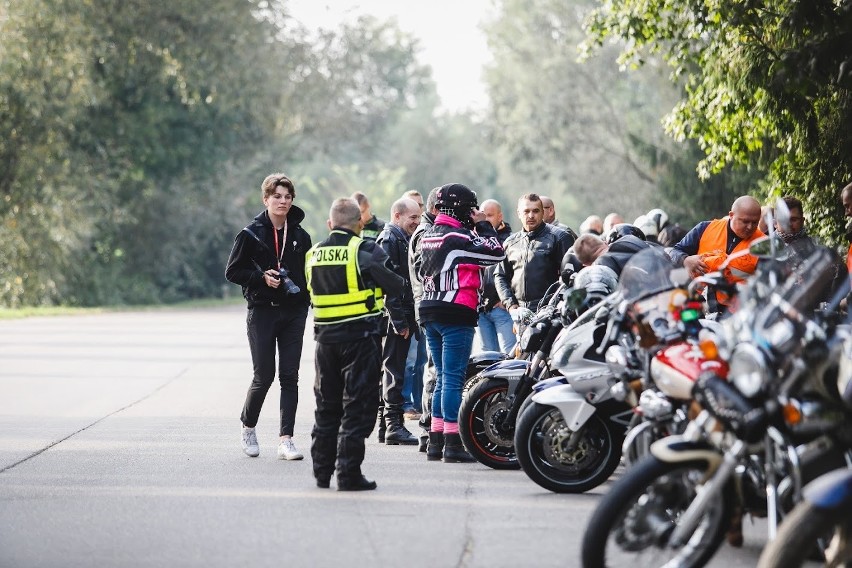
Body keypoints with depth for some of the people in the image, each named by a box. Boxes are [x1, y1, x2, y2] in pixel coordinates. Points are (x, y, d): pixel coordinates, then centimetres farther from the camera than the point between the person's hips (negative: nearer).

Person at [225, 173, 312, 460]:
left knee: (290, 377, -1)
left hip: (293, 312, 3)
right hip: (262, 311, -3)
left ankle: (286, 439, 0)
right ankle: (248, 427, 23)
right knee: (264, 376, -2)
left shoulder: (301, 236, 8)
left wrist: (305, 295, 2)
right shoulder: (251, 234, -2)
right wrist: (262, 277, -15)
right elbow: (232, 271, -1)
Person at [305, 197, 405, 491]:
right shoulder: (366, 250, -11)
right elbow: (395, 285, -8)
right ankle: (348, 474, -5)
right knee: (357, 406, -1)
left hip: (325, 335, 5)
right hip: (361, 335, -5)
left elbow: (312, 291, 14)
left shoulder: (314, 254, 6)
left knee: (326, 406, 14)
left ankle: (322, 471, 18)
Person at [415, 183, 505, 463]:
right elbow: (496, 252, -13)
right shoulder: (458, 238, -14)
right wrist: (483, 225, -2)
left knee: (442, 377, 14)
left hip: (430, 313, 9)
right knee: (453, 379, -8)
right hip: (456, 314, -9)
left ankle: (435, 440, 15)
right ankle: (453, 443, -8)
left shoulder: (428, 236, 13)